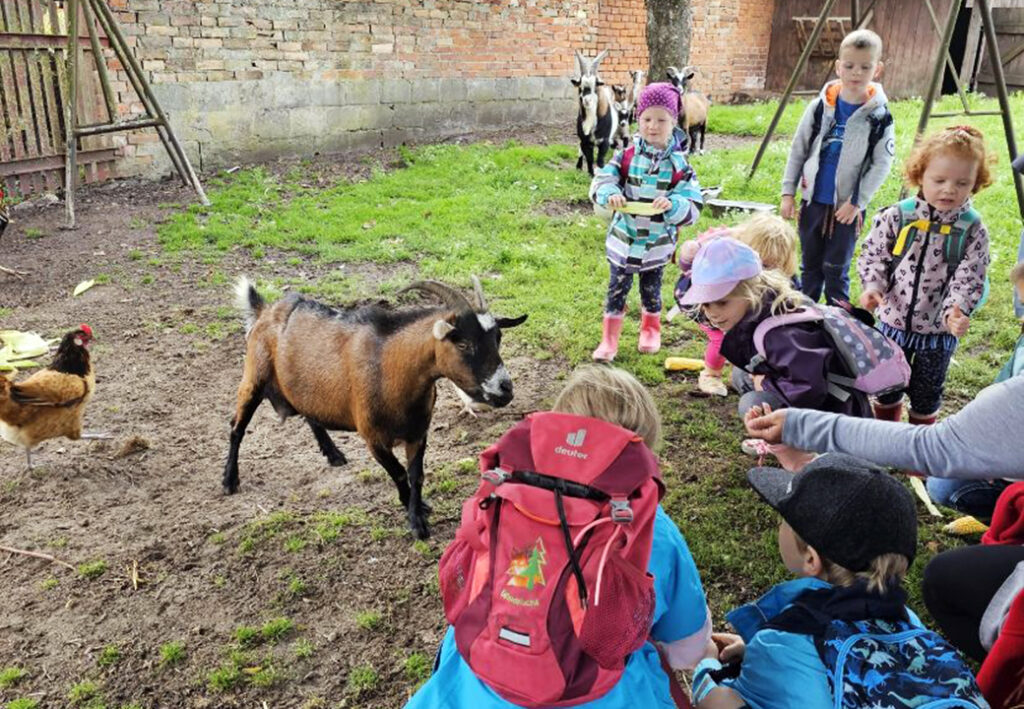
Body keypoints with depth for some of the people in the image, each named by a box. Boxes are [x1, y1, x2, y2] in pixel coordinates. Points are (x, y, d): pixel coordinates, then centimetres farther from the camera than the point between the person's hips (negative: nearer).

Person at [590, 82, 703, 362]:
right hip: (623, 240, 0)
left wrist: (672, 205, -33)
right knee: (616, 291, 7)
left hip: (657, 244, 0)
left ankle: (651, 331, 42)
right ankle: (609, 339, 20)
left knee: (651, 291, 19)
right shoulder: (626, 156, -7)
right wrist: (611, 195, -29)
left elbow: (692, 208, -12)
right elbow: (600, 182, -6)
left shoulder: (679, 165, -11)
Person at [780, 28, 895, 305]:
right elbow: (797, 151, 4)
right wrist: (788, 192, 1)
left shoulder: (880, 116, -8)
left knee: (835, 269, 2)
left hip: (847, 207, -3)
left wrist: (856, 203, -12)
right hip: (813, 200, 3)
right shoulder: (819, 107, -1)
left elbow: (881, 165, -7)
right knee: (810, 265, 14)